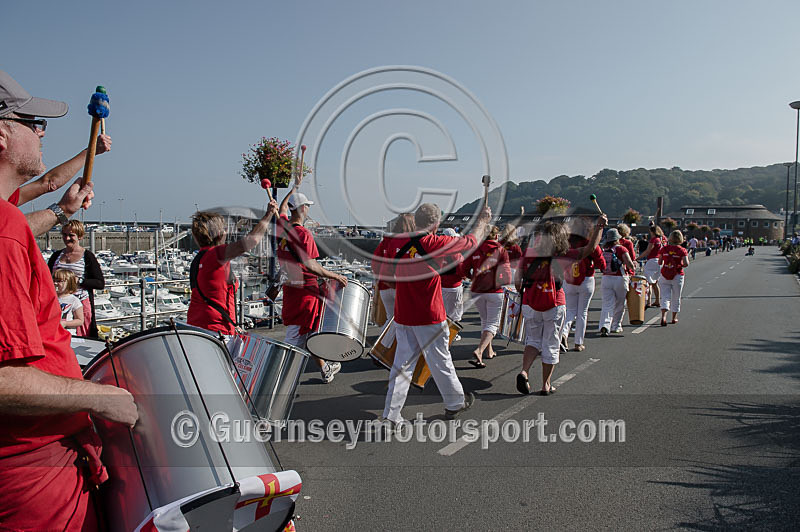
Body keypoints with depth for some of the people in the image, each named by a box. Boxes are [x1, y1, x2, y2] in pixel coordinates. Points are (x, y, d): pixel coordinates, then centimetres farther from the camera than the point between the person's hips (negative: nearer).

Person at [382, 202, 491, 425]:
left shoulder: (401, 244, 1)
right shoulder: (435, 243, -14)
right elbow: (471, 241, 0)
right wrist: (483, 219, 17)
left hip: (402, 316, 5)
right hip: (429, 317, -5)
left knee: (402, 363, 9)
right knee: (440, 362, 12)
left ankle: (391, 415, 9)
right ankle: (455, 403, 32)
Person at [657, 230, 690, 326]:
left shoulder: (664, 249, -1)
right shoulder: (682, 250, -7)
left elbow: (659, 262, 3)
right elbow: (686, 263, -15)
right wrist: (680, 265, 6)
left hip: (664, 275, 1)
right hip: (677, 275, -1)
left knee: (665, 296, 1)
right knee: (676, 297, 14)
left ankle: (663, 316, -19)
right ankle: (674, 318, 24)